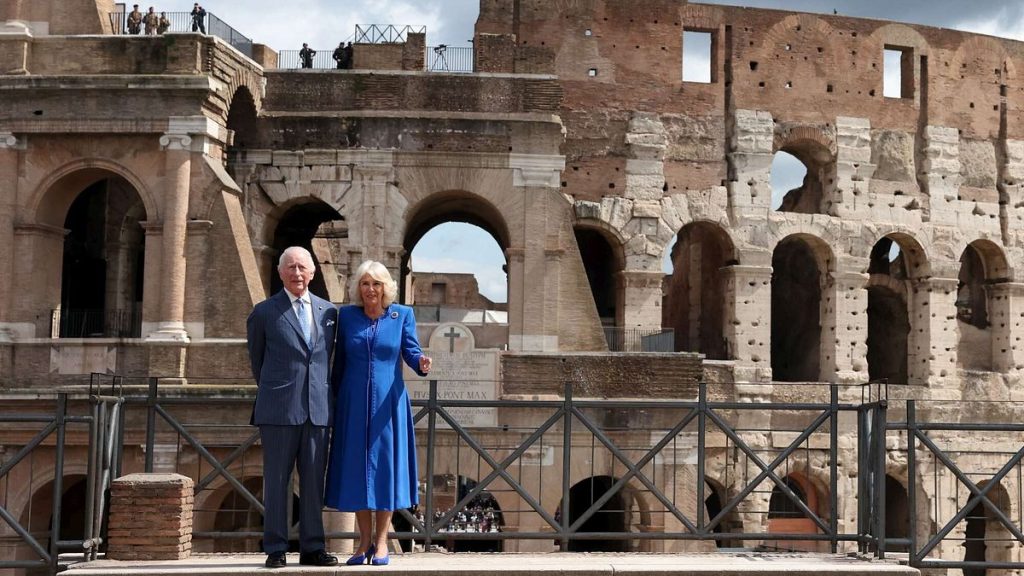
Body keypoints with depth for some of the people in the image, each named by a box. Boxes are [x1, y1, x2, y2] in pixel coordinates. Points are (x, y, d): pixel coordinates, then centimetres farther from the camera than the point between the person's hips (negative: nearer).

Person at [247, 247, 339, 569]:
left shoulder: (329, 311, 11)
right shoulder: (264, 312, 2)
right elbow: (256, 358, 14)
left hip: (318, 408, 3)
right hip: (279, 409, -3)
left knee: (313, 481, 6)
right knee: (276, 480, 1)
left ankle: (312, 548, 13)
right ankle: (276, 549, 7)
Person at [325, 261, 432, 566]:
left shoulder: (402, 315, 2)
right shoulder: (346, 315, 5)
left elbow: (411, 351, -2)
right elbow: (339, 360, 8)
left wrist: (422, 363, -24)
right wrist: (334, 398, 10)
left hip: (388, 402, -1)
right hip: (354, 403, 1)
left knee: (386, 463, 0)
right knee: (357, 467, 3)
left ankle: (381, 541, 9)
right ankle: (365, 540, 12)